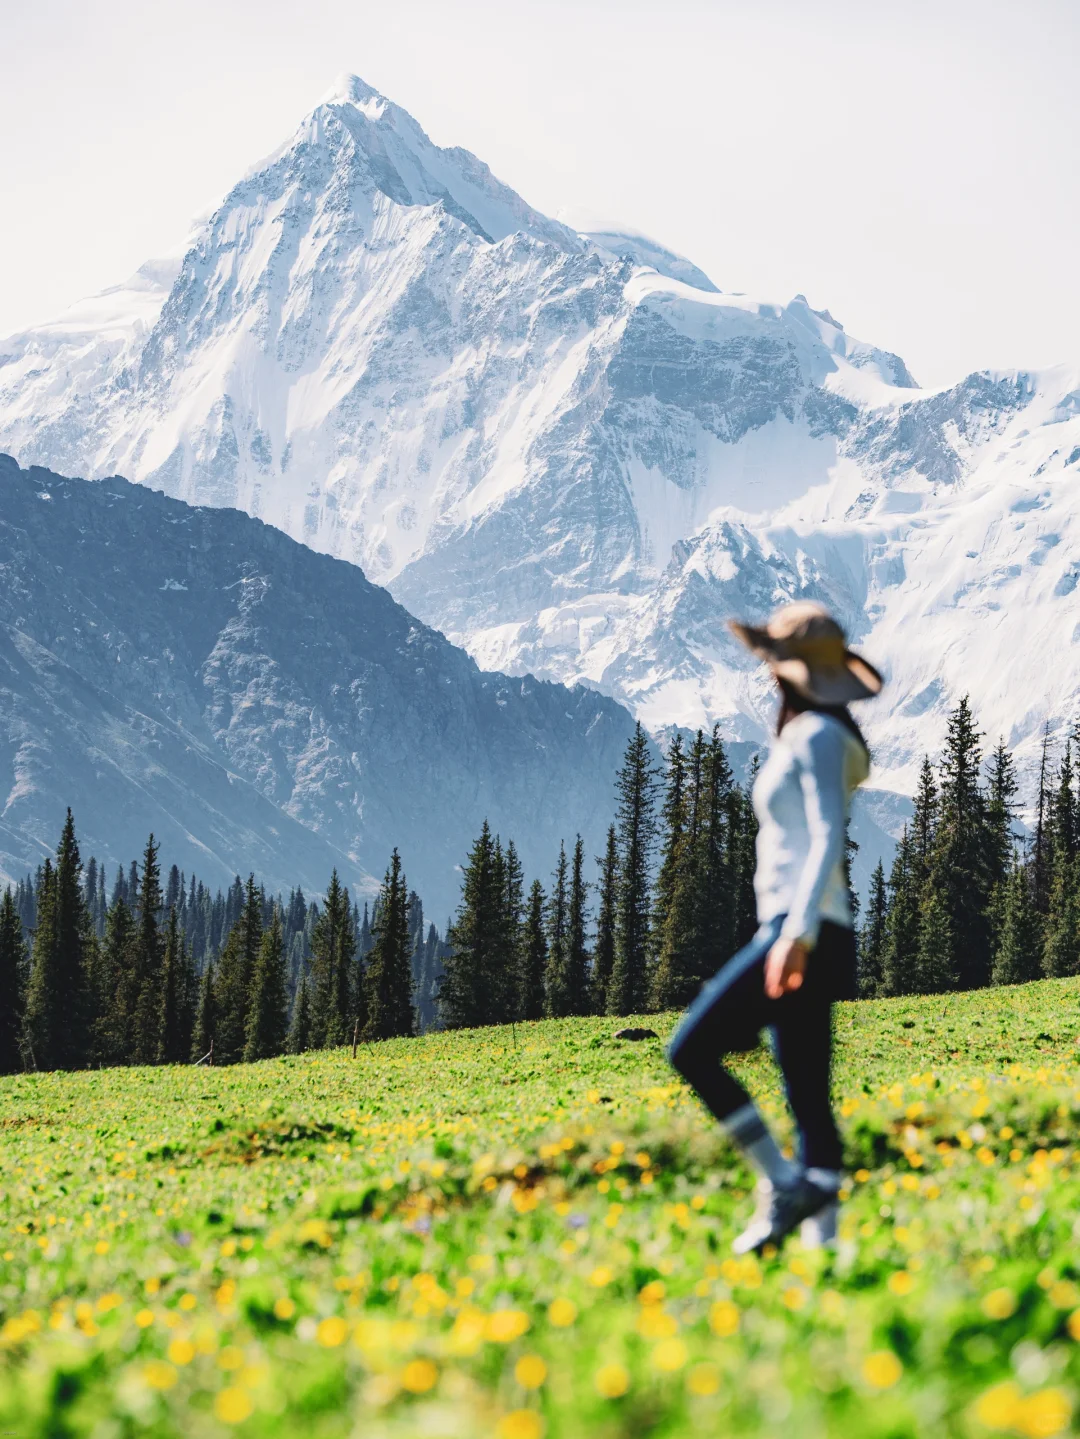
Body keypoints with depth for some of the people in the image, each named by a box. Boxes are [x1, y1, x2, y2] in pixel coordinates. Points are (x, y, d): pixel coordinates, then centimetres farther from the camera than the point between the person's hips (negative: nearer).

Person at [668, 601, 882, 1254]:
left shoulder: (818, 735, -9)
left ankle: (783, 1184, -9)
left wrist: (797, 933, -28)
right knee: (809, 1101, 5)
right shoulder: (810, 738, 20)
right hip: (798, 934, 10)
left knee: (693, 1051, -11)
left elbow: (829, 840, -19)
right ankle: (821, 1240, 2)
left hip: (804, 934, -10)